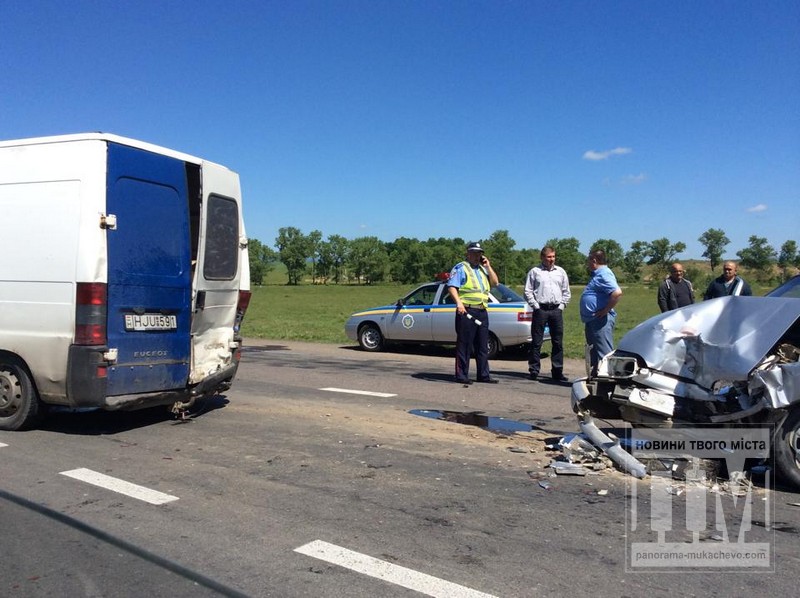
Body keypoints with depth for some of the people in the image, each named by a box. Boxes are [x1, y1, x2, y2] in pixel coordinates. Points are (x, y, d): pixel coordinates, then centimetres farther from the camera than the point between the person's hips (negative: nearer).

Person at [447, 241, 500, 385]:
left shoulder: (483, 269, 23)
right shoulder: (460, 268, 0)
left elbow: (495, 282, 16)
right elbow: (451, 286, -10)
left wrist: (488, 266, 7)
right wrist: (459, 303, -23)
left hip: (482, 312, 7)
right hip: (467, 311, -7)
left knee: (483, 346, 10)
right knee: (464, 345, -3)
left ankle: (483, 375, 17)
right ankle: (461, 375, 1)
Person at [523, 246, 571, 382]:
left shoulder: (561, 271, 14)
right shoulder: (534, 271, 4)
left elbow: (566, 292, 18)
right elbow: (528, 292, 1)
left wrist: (562, 305, 6)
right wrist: (536, 306, -6)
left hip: (556, 310, 3)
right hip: (540, 309, -3)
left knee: (558, 343, 5)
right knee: (536, 342, -1)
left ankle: (557, 371, 13)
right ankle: (534, 370, 6)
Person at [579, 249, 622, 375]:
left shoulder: (604, 274, -16)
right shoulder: (597, 274, 17)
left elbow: (617, 293, -30)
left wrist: (605, 310, -22)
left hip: (601, 321, -11)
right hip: (592, 320, 11)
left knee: (604, 353, -8)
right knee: (594, 351, 18)